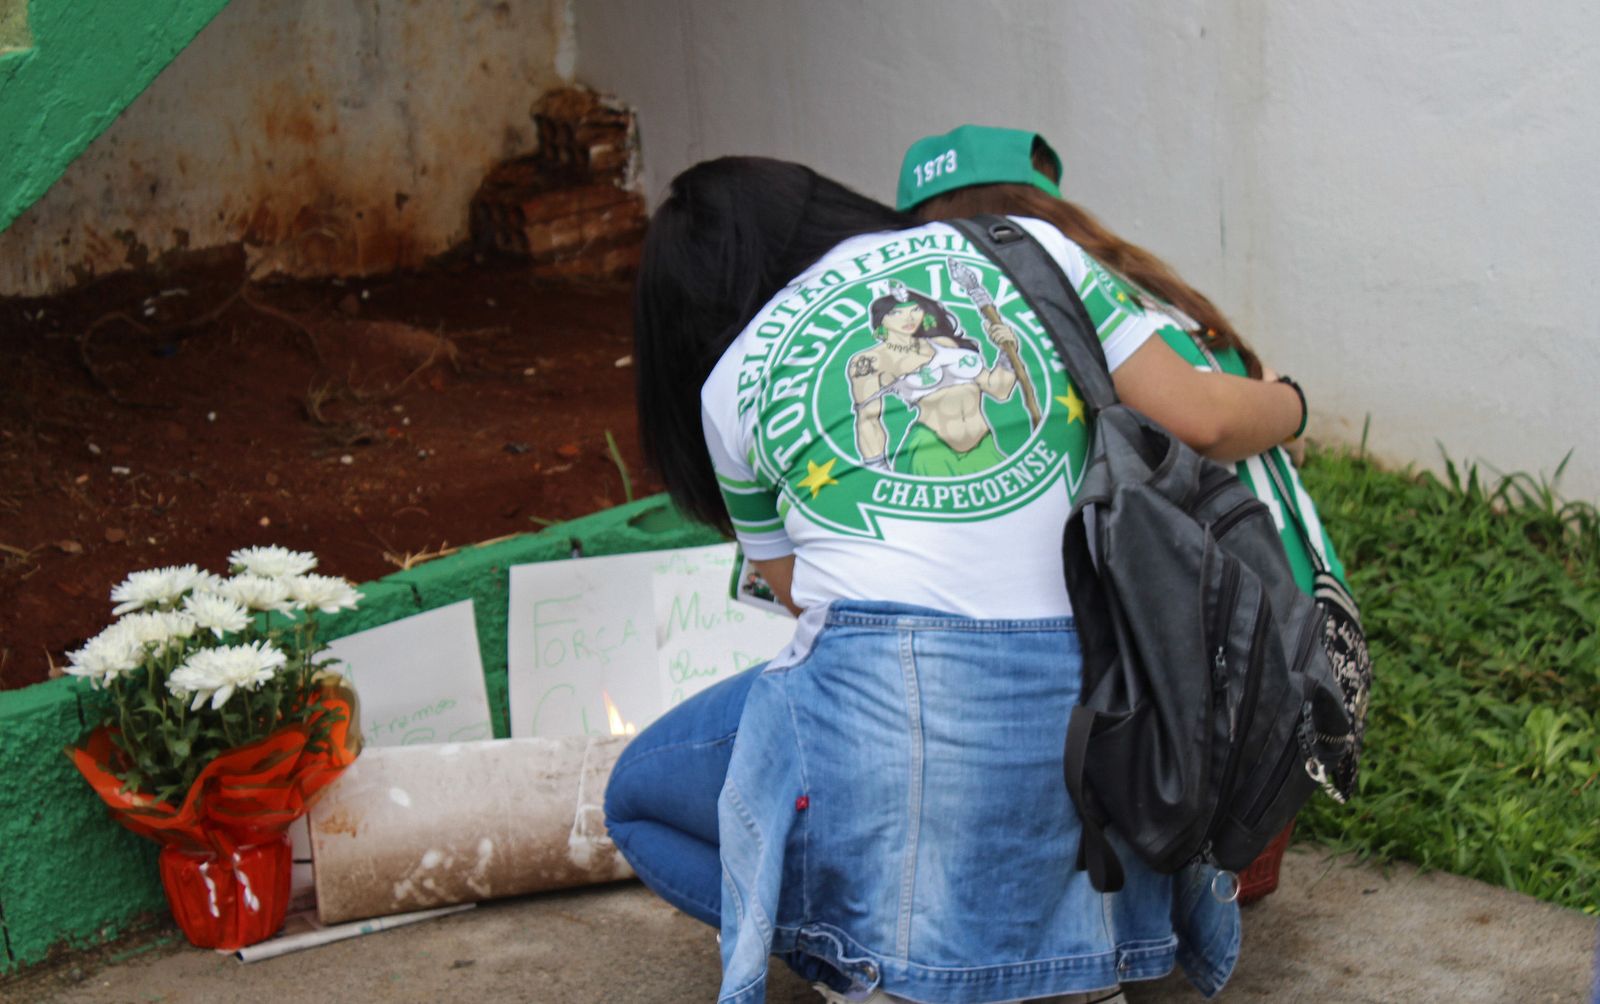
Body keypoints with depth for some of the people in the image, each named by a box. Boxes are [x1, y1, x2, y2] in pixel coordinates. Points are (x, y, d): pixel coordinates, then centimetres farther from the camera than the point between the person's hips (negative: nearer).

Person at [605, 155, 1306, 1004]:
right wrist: (1285, 405, 29)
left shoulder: (734, 383, 13)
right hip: (1081, 695, 3)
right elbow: (1200, 418, 7)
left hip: (885, 698, -3)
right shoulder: (1026, 248, 13)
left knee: (638, 801, 23)